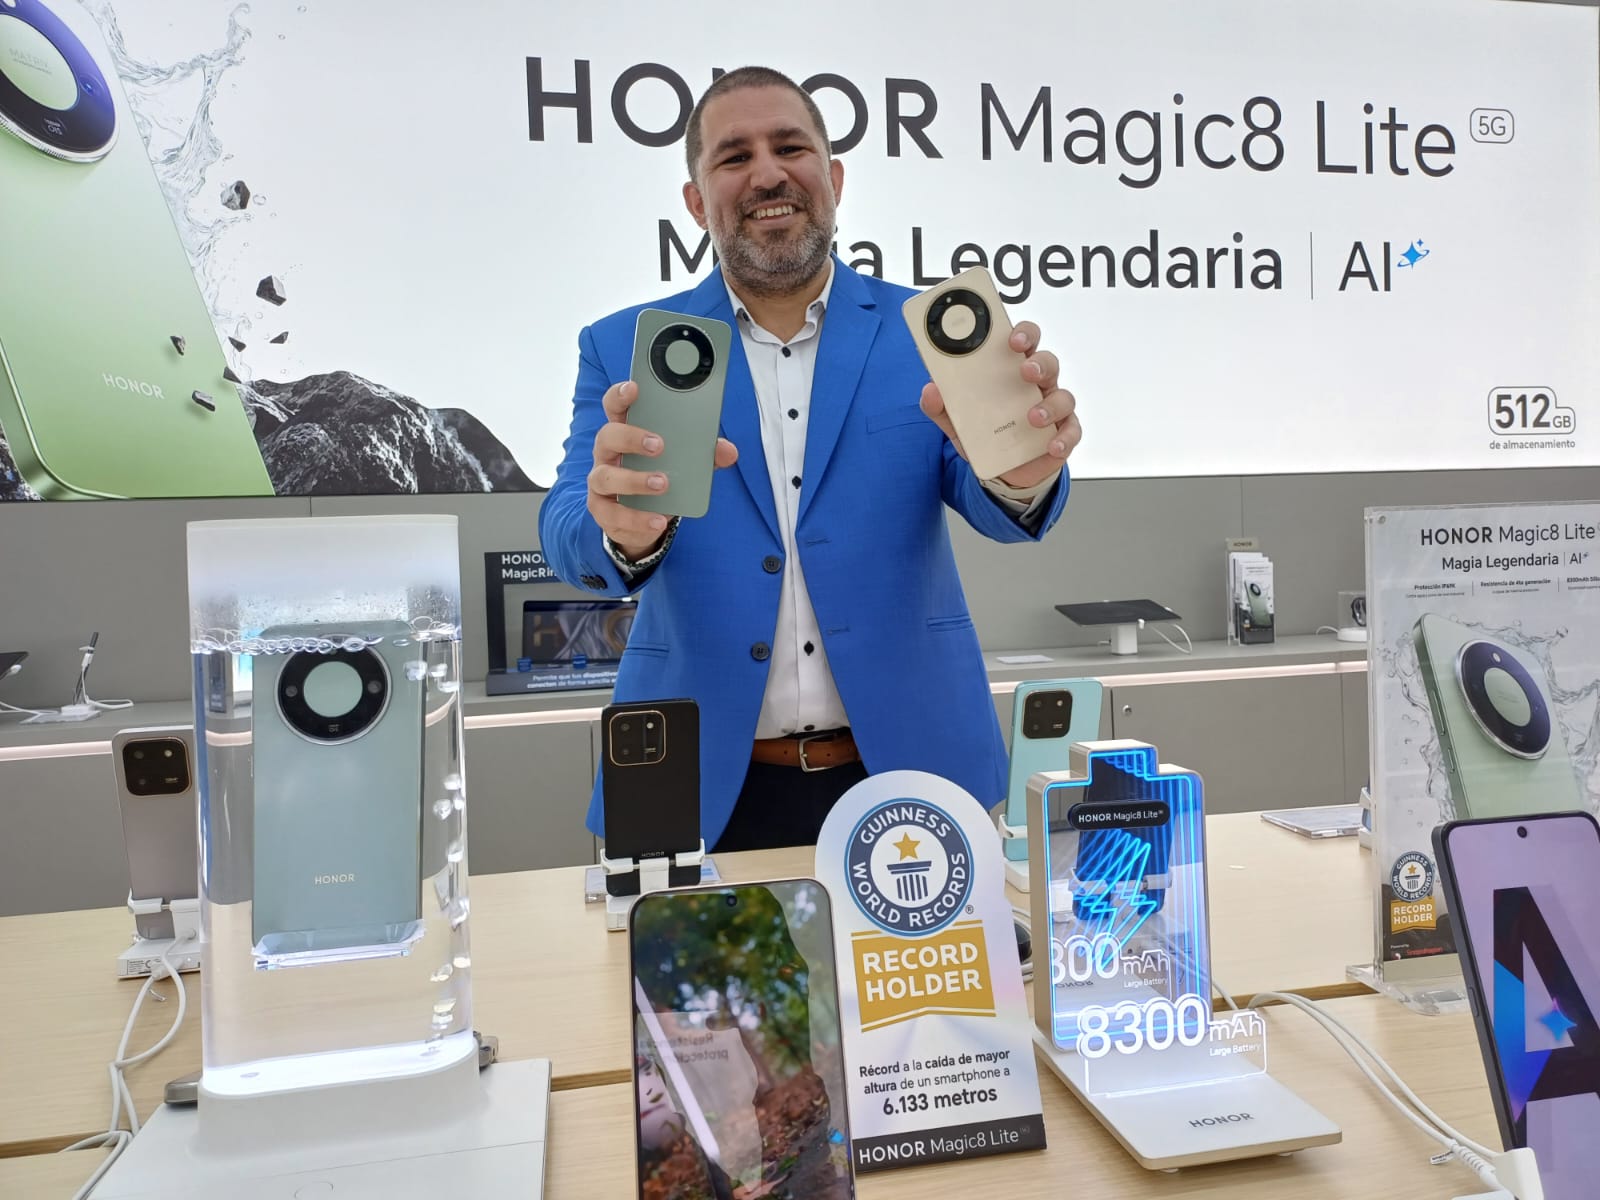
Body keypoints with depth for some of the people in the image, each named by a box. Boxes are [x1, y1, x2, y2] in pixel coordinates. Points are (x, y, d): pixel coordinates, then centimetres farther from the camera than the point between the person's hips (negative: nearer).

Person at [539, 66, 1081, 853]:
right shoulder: (624, 349, 2)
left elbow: (987, 503, -8)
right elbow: (568, 534, -7)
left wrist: (1022, 474, -32)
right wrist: (626, 530, -31)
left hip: (909, 772, 1)